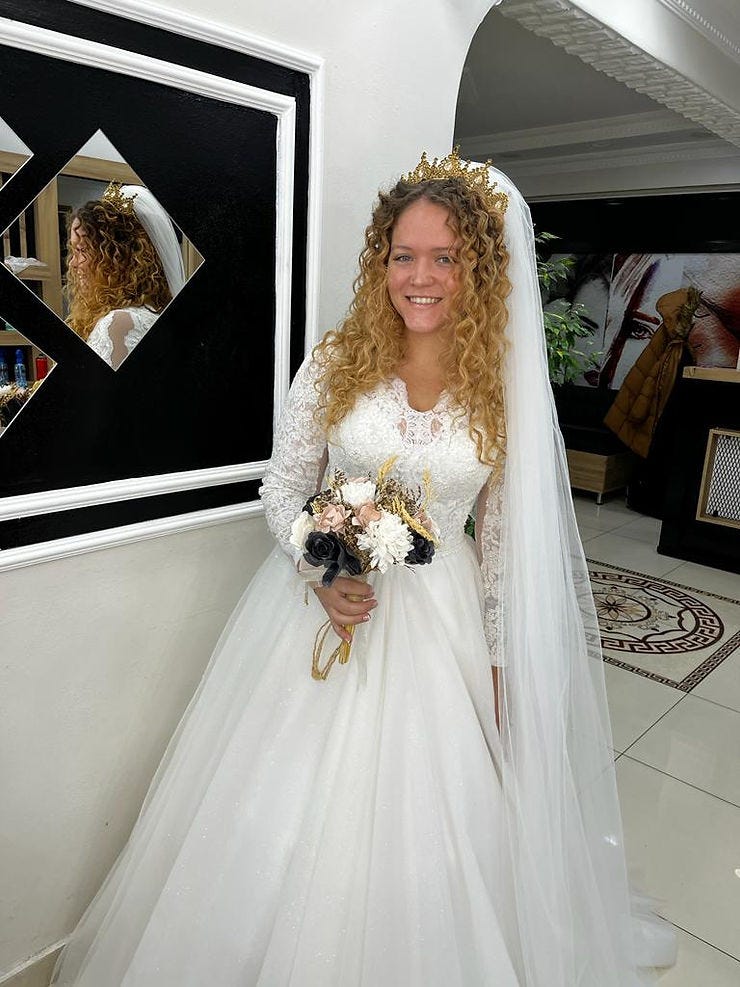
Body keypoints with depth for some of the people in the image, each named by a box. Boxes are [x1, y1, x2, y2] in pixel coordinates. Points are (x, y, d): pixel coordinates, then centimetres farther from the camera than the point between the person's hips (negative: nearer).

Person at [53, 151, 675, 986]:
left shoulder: (506, 389, -5)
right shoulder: (336, 361, -5)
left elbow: (504, 537, 0)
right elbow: (283, 486, 0)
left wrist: (499, 659, 3)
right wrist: (321, 572, -16)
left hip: (438, 619, 0)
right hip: (323, 598, 1)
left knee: (416, 820, 12)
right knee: (281, 810, 14)